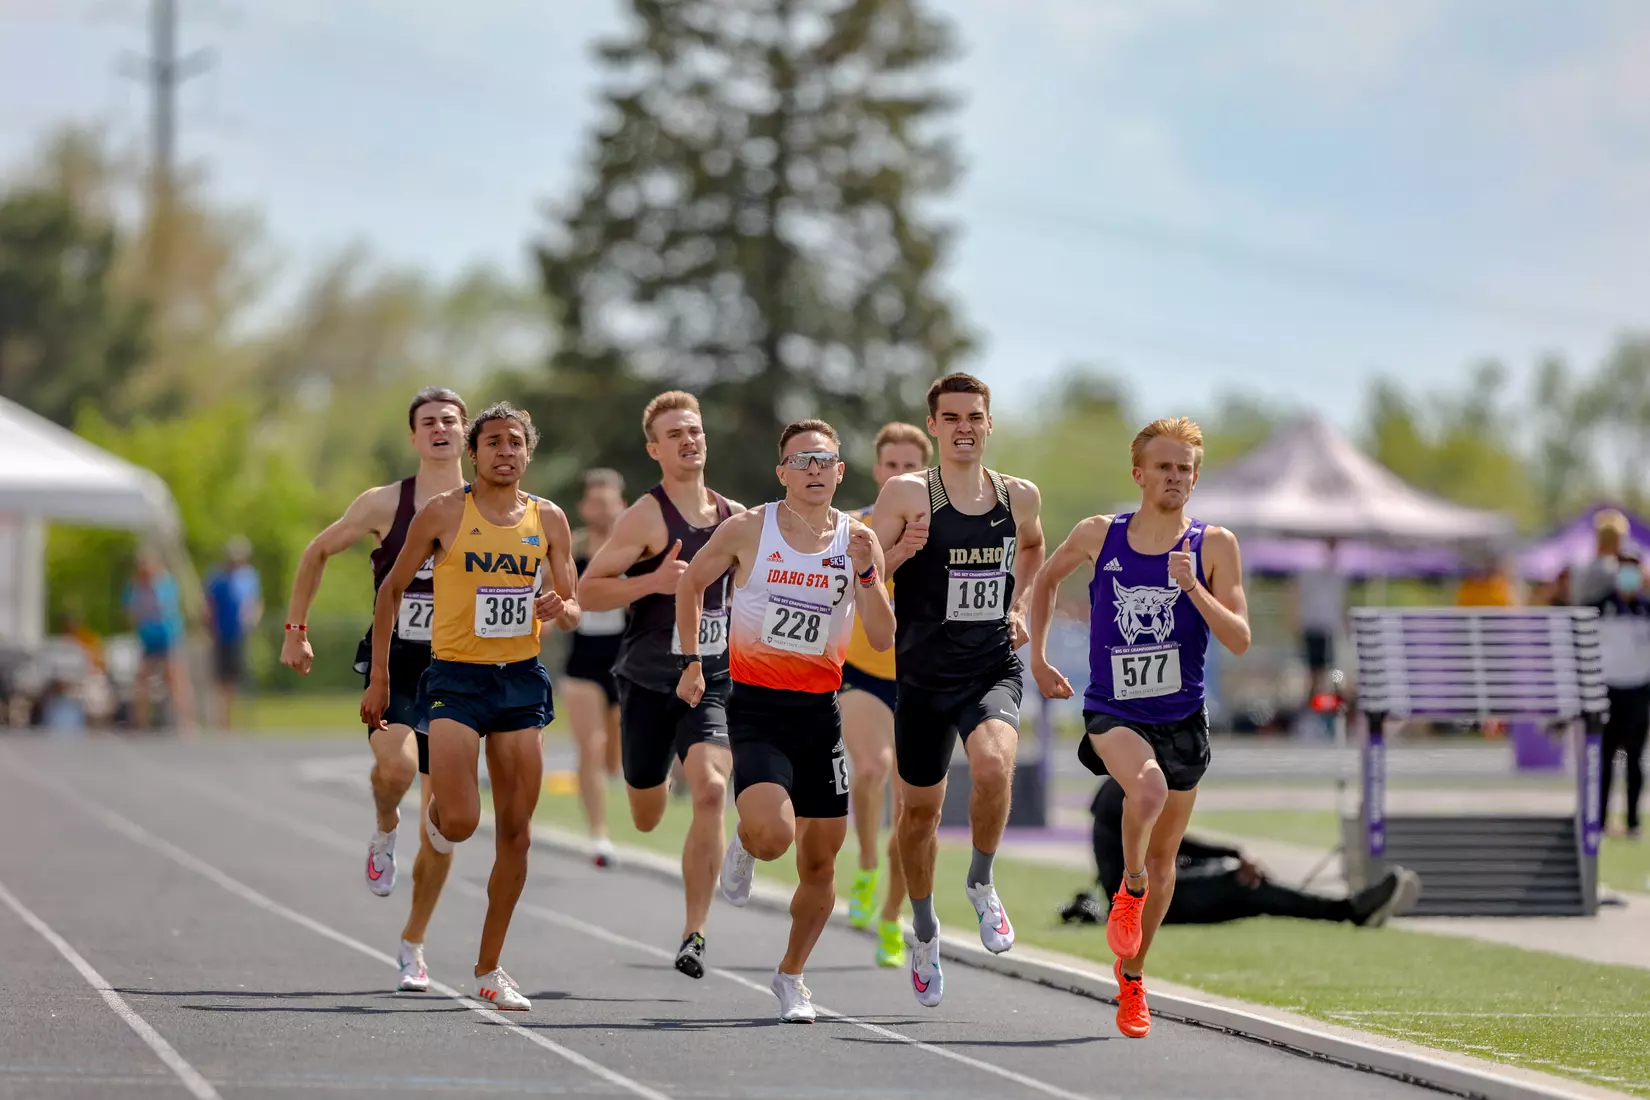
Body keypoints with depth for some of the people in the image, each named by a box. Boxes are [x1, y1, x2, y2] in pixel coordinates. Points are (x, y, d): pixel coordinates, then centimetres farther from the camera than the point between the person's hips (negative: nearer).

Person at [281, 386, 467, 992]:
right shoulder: (385, 504, -1)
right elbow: (317, 552, 11)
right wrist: (296, 630, 9)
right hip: (391, 664, -2)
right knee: (397, 765, -32)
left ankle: (412, 945, 18)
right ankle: (384, 830, 3)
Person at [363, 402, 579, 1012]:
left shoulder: (548, 519, 7)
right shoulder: (443, 513, -3)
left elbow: (572, 609, 13)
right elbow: (391, 591, 4)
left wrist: (561, 608, -13)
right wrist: (379, 678, 2)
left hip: (522, 679, 4)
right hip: (457, 676, -4)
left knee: (515, 830, 2)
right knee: (461, 822, -19)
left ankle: (489, 967, 13)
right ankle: (437, 811, 21)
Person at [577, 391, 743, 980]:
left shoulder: (735, 516, 5)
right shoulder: (647, 517, -10)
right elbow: (587, 591, -12)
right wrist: (653, 581, -25)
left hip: (711, 683, 2)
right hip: (648, 684, -2)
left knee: (711, 789, -22)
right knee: (646, 817, 12)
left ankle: (694, 932, -15)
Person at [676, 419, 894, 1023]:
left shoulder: (858, 540, -1)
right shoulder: (748, 530, -6)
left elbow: (883, 639, -5)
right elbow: (692, 583, 11)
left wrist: (866, 573, -18)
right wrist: (691, 661, 7)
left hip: (820, 709, 3)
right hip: (756, 706, -3)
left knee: (820, 864, 7)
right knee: (772, 835, -25)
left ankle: (791, 974, 27)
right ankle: (743, 844, 13)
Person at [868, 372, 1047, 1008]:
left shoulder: (1020, 496, 4)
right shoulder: (907, 494, -6)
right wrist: (901, 552, -24)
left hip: (993, 669, 1)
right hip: (924, 673, -1)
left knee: (994, 765, -28)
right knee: (920, 807, 10)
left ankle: (981, 884, -1)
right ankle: (924, 931, 34)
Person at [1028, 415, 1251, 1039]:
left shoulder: (1213, 547, -5)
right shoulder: (1098, 536, -3)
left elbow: (1240, 640, -10)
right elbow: (1047, 579, 18)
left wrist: (1192, 588, -23)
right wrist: (1037, 658, 13)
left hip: (1182, 718, 2)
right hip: (1112, 713, -2)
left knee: (1163, 858, 12)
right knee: (1148, 787, -34)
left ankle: (1131, 976, 33)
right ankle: (1130, 888, -6)